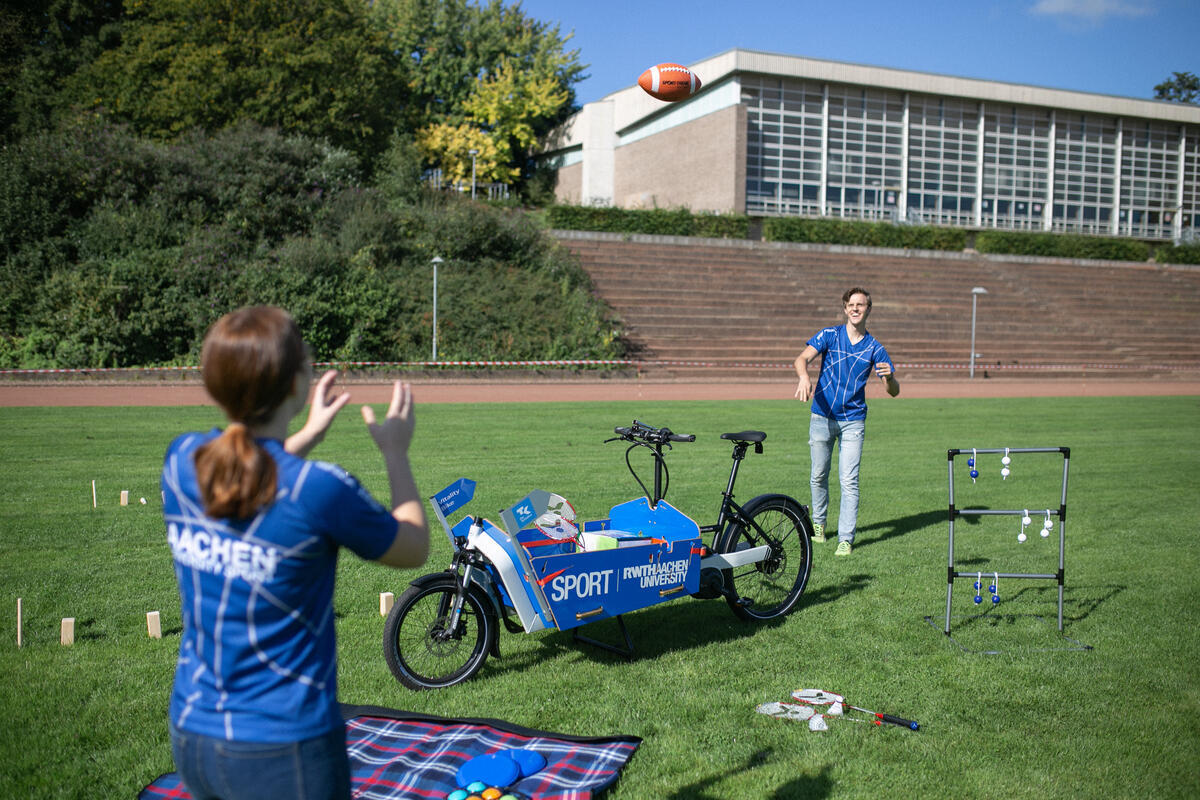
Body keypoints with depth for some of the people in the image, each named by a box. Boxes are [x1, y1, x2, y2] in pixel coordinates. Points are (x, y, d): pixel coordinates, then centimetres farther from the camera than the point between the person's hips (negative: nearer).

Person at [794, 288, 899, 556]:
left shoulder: (874, 348, 2)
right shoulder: (829, 335, 0)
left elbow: (894, 391, -1)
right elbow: (803, 358, -17)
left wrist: (889, 377, -25)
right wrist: (804, 376, -40)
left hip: (854, 421, 0)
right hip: (822, 417, 0)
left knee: (849, 480, -7)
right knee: (819, 476, 11)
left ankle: (846, 538, -2)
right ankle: (818, 523, 32)